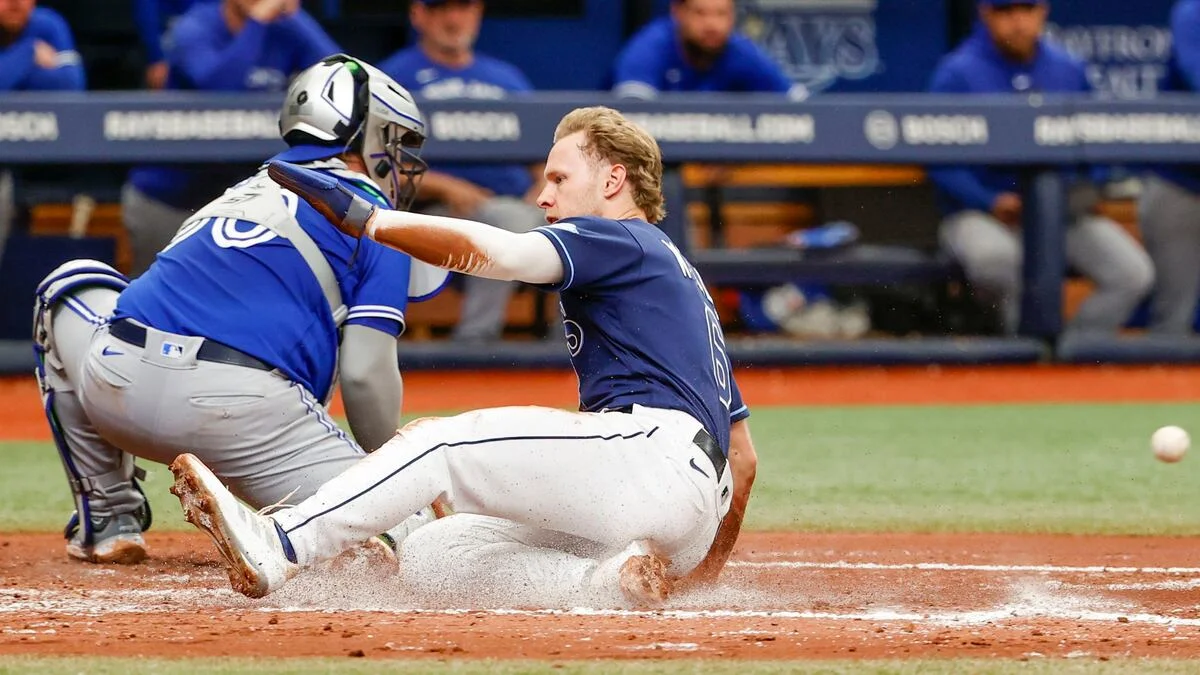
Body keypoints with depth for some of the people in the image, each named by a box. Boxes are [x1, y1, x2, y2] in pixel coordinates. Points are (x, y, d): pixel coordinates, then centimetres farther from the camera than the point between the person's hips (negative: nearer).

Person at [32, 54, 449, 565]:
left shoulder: (243, 193, 33)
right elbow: (365, 374, 4)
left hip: (114, 388, 5)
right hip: (236, 405, -5)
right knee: (404, 537, 0)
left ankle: (106, 519, 27)